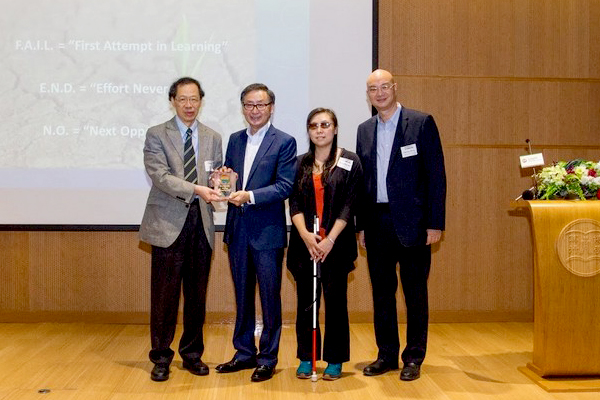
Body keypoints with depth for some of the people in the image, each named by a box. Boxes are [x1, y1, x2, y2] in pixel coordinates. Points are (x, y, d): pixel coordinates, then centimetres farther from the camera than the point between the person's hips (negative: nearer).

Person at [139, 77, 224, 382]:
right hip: (169, 224, -3)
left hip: (201, 223, 4)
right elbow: (160, 176, -12)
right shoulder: (156, 135, 1)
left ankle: (192, 354, 23)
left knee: (197, 294, 10)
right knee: (165, 295, 0)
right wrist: (195, 189, -24)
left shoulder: (212, 138, 13)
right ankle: (161, 358, 14)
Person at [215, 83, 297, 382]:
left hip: (267, 231, -5)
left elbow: (285, 186, -12)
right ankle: (244, 353, 27)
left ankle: (267, 358, 15)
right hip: (237, 230, 6)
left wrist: (249, 196, -22)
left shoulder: (284, 142, -5)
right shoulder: (235, 140, 12)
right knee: (242, 295, 15)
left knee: (270, 298, 3)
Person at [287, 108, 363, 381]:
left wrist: (330, 240, -13)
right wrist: (305, 235, -12)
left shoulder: (349, 162, 1)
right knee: (306, 301, 7)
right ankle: (306, 359, 17)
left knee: (335, 301, 3)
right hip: (304, 243, 3)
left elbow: (349, 205, -5)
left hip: (336, 243, -3)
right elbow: (294, 203, 4)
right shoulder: (301, 164, 11)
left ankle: (335, 361, 13)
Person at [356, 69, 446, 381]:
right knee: (382, 291, 11)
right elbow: (362, 179, 13)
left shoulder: (422, 123, -2)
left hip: (411, 223, -4)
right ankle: (387, 355, 22)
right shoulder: (365, 130, 12)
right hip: (376, 223, 5)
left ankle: (414, 358, 15)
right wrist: (361, 225, 9)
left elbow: (435, 176, -5)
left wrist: (435, 223, -11)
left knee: (415, 292, 4)